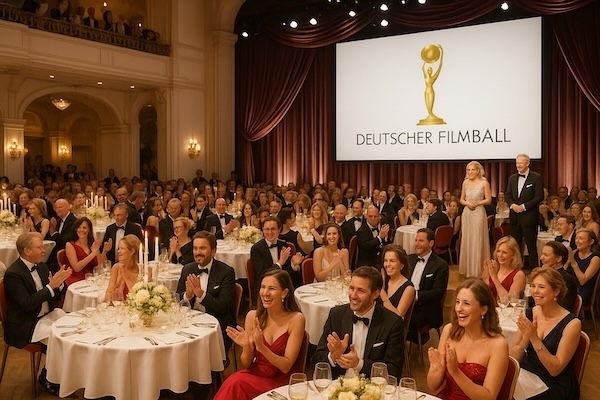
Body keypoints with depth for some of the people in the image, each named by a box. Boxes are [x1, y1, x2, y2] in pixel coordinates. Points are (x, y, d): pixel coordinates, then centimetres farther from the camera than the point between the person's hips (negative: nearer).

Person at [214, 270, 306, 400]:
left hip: (282, 383, -3)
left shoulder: (296, 318, -12)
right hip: (255, 375, 3)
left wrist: (261, 347, -28)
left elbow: (286, 366, -13)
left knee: (236, 384, -26)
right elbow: (246, 364, 3)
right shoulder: (253, 316, -2)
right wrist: (246, 347, -19)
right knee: (234, 381, -29)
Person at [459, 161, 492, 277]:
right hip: (467, 213, 4)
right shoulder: (465, 182, 8)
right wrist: (467, 203, -8)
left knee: (477, 241, -2)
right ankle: (466, 268, 18)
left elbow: (488, 200, -3)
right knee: (466, 240, 8)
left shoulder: (484, 183, -3)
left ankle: (477, 270, 5)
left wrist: (477, 203, -15)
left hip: (478, 213, -4)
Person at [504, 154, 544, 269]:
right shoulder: (512, 178, 12)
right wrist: (512, 205, -7)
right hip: (514, 216, 5)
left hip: (529, 216, -5)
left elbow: (539, 197, -11)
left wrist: (524, 206, -16)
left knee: (531, 244, 1)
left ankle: (533, 266, 10)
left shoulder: (536, 178, -6)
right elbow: (507, 194, 12)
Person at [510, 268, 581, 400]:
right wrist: (527, 336, -20)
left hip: (555, 386, -4)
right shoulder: (528, 314, -1)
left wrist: (534, 337, -26)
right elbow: (514, 358, -2)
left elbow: (555, 369, -15)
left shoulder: (571, 323, -13)